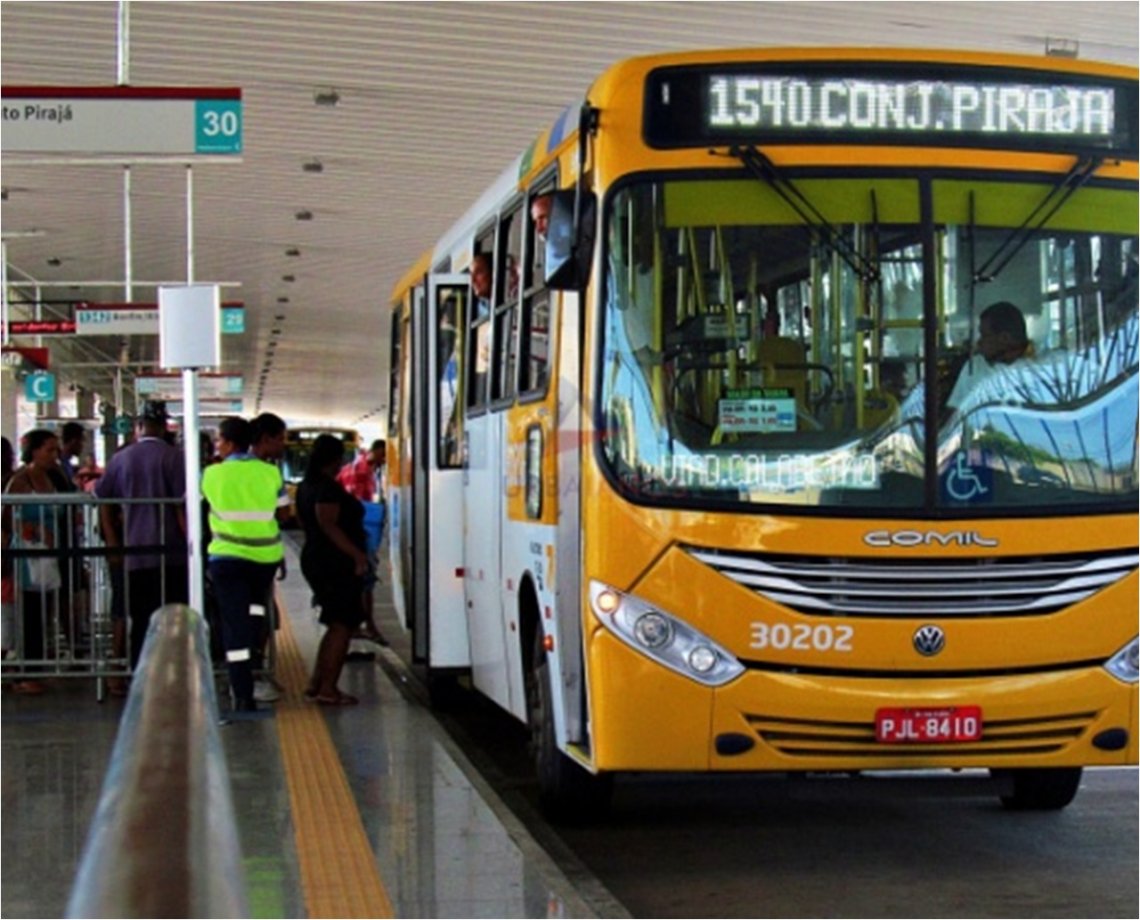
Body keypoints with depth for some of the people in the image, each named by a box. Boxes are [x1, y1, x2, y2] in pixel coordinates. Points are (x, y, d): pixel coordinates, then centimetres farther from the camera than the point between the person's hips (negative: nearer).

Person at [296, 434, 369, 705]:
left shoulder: (306, 486, 14)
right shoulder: (327, 487, -16)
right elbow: (328, 525, -25)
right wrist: (358, 554, -26)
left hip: (314, 559, 10)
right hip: (337, 562, -10)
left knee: (336, 625, 17)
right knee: (342, 625, -5)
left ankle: (316, 683, 17)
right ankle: (328, 689, -7)